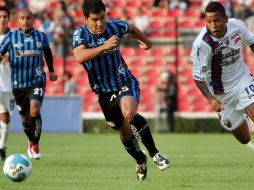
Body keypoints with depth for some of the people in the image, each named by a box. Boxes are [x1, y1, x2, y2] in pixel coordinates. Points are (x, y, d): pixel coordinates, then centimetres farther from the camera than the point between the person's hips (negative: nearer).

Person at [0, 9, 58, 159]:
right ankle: (32, 142, 39)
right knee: (25, 118, 10)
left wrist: (51, 71, 23)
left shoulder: (41, 37, 3)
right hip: (18, 84, 1)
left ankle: (35, 145, -7)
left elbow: (47, 52, 21)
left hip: (37, 81, -1)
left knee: (35, 110, -24)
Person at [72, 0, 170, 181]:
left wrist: (146, 42, 32)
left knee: (129, 113, -32)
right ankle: (141, 161, 42)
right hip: (104, 92, 1)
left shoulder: (114, 26, -10)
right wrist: (105, 46, -44)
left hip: (125, 82, -1)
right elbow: (80, 57, -36)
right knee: (125, 132, 13)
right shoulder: (81, 34, -15)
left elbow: (131, 28, 15)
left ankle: (154, 153, -19)